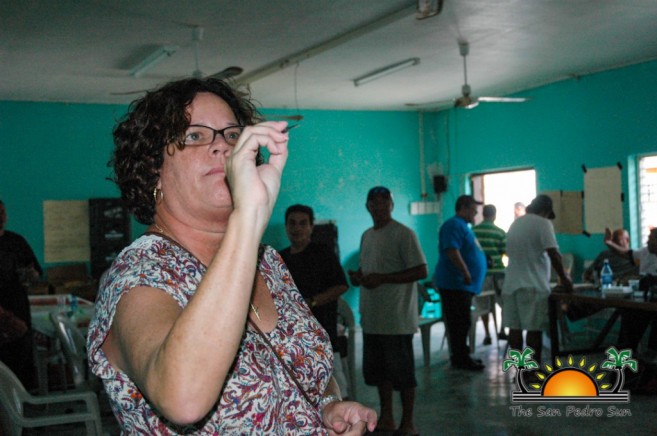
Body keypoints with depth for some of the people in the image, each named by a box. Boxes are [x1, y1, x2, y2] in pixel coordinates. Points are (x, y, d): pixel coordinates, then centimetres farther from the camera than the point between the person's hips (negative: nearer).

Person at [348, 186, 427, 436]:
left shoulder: (403, 234, -10)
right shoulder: (367, 235, 14)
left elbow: (421, 271, -15)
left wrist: (382, 279, -20)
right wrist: (357, 276, 1)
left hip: (396, 318, -8)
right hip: (372, 317, 8)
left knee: (402, 371, 0)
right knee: (379, 369, 15)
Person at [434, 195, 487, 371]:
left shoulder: (462, 226, 21)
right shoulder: (454, 225, -13)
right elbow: (452, 251, -25)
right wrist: (466, 273, -26)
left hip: (463, 285, 11)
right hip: (456, 283, -11)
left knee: (461, 323, 14)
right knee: (460, 323, -7)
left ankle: (461, 356, 21)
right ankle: (461, 359, -3)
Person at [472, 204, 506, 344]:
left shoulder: (473, 231, -1)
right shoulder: (499, 232, -6)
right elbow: (506, 251, -3)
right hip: (497, 271, -2)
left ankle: (487, 335, 8)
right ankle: (502, 331, 18)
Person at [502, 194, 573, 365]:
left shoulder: (515, 224, 16)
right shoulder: (543, 223, -7)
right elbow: (553, 254, -14)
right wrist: (564, 277, -6)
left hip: (511, 283, 7)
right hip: (533, 285, -7)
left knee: (515, 327, 6)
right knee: (534, 329, -2)